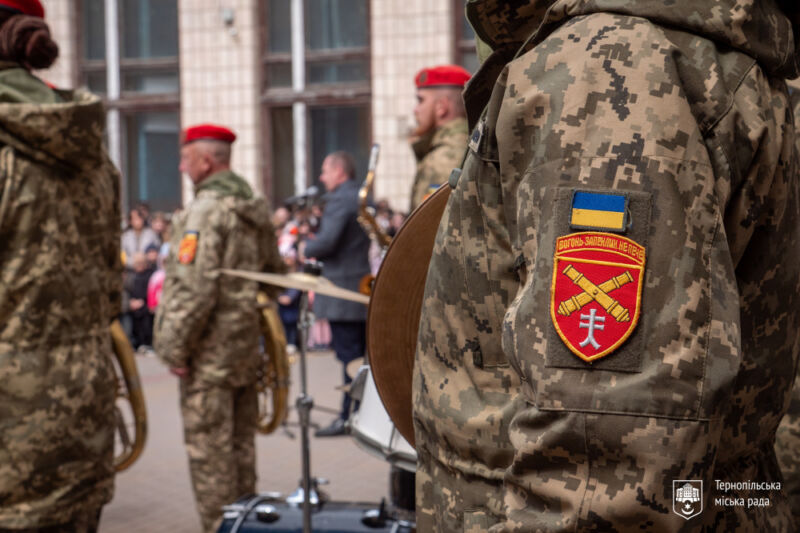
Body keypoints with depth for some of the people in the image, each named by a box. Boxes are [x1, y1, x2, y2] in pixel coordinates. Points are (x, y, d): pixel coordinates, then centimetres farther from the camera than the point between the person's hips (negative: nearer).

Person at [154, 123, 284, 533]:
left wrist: (174, 347, -17)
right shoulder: (256, 208, 11)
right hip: (246, 343, 9)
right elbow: (274, 272, 20)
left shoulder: (206, 210, -17)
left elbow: (193, 287, -23)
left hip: (209, 349, -9)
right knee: (240, 440, 17)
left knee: (208, 445, -1)